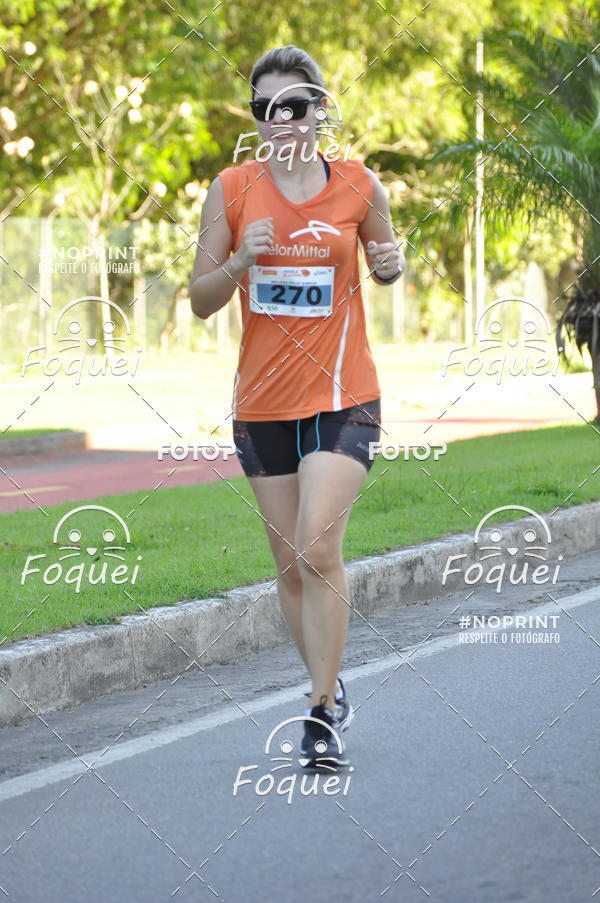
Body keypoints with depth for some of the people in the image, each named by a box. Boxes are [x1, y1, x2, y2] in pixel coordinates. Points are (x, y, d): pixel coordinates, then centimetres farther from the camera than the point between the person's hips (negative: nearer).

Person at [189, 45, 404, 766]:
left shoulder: (360, 185, -1)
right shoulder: (232, 188, -1)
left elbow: (383, 259, 18)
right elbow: (200, 300, 1)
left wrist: (392, 265, -6)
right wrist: (241, 261, -18)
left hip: (343, 394, -2)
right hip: (263, 401, 2)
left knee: (318, 548, -17)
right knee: (291, 563, 9)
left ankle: (322, 712, -8)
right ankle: (329, 693, 27)